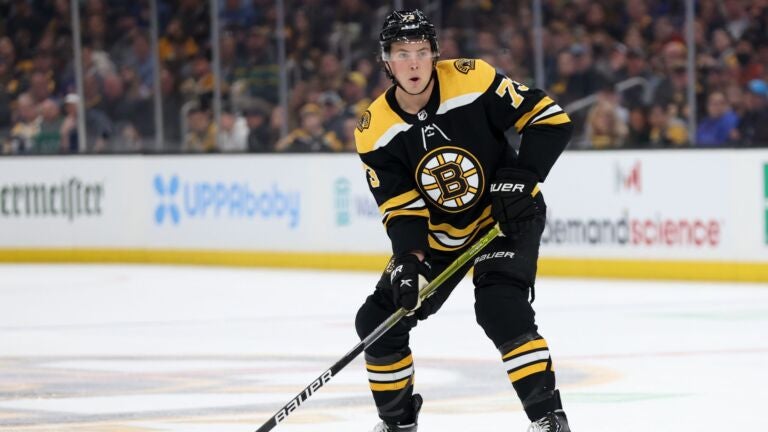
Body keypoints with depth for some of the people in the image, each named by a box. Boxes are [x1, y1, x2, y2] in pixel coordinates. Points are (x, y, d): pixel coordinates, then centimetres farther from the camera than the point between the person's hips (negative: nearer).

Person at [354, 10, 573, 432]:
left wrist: (520, 178, -27)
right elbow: (401, 207, -12)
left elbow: (551, 118, -18)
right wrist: (408, 259, -29)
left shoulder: (473, 81, -22)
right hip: (439, 234, 5)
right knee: (378, 320, 0)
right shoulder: (375, 131, -14)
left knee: (500, 306, -28)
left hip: (506, 217, -5)